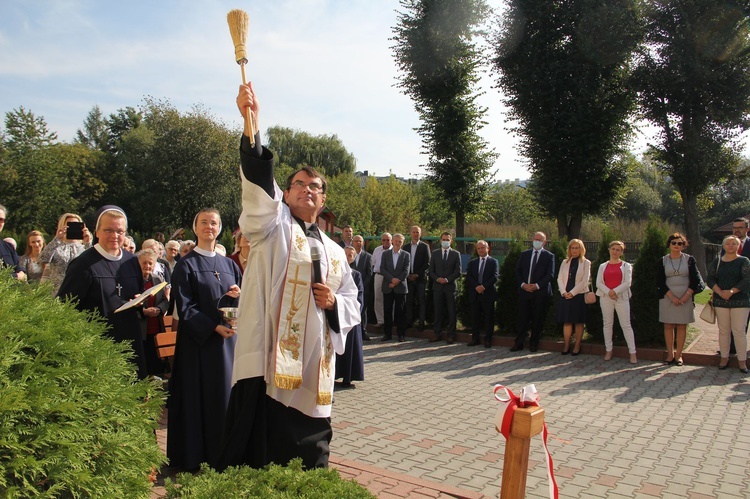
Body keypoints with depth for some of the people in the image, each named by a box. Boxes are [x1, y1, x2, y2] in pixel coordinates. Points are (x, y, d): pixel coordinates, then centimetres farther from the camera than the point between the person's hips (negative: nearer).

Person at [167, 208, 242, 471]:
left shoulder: (229, 265, 13)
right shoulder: (186, 265, -1)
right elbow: (185, 308, -9)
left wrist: (239, 296, -9)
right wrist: (215, 327, -19)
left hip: (228, 340, 4)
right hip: (199, 341, -4)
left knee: (226, 396, 7)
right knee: (200, 398, 0)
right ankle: (196, 457, 12)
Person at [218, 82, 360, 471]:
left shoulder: (335, 252, 16)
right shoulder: (271, 226, 5)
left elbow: (352, 307, 19)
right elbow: (258, 183, -14)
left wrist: (334, 302, -5)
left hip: (315, 370, 4)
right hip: (269, 361, -4)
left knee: (309, 459, 13)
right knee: (258, 456, -1)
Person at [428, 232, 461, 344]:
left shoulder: (456, 254, 4)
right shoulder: (435, 253, 10)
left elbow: (458, 271, -2)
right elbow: (431, 270, 7)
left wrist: (447, 279, -13)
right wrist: (437, 279, -11)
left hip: (450, 286, -2)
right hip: (437, 286, 2)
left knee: (451, 312, 2)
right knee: (438, 311, 5)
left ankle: (451, 335, 8)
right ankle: (438, 334, 12)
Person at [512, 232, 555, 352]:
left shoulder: (549, 256, 3)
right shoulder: (524, 254, 12)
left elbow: (550, 274, -5)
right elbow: (518, 271, 9)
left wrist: (537, 285, -14)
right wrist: (523, 284, -7)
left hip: (540, 292, -2)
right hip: (524, 291, 2)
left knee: (537, 320, 4)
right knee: (522, 319, 2)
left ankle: (533, 344, 15)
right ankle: (518, 343, 7)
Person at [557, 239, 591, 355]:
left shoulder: (586, 263, 1)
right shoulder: (565, 262, 13)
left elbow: (584, 281, -7)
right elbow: (560, 278, 7)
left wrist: (572, 293, -13)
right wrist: (564, 292, -8)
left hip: (579, 295, -3)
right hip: (566, 296, 3)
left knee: (578, 322, 3)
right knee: (566, 322, 4)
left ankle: (577, 346, 10)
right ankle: (566, 345, 10)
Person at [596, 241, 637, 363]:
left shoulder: (626, 266, 6)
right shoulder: (603, 266, 11)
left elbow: (627, 283, -5)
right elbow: (598, 283, 1)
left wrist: (615, 291, -16)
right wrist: (608, 292, -14)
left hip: (621, 297, -2)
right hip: (606, 298, 2)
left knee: (626, 325, -4)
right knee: (607, 324, 6)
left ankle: (632, 352, -1)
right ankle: (608, 351, 14)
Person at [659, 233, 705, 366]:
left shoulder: (689, 260, 3)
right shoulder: (663, 260, 3)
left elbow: (695, 280, -1)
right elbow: (660, 281, -1)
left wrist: (685, 297, -10)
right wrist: (672, 297, -11)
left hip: (685, 298, 0)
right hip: (667, 298, 0)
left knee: (682, 326, 3)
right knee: (668, 326, 2)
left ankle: (678, 355, 10)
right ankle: (670, 354, 9)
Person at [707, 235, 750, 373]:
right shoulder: (717, 262, 9)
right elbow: (710, 279, 2)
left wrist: (731, 291, -19)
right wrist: (720, 292, -13)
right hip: (720, 301, 3)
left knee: (739, 331, -3)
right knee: (723, 330, 7)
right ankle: (724, 358, 15)